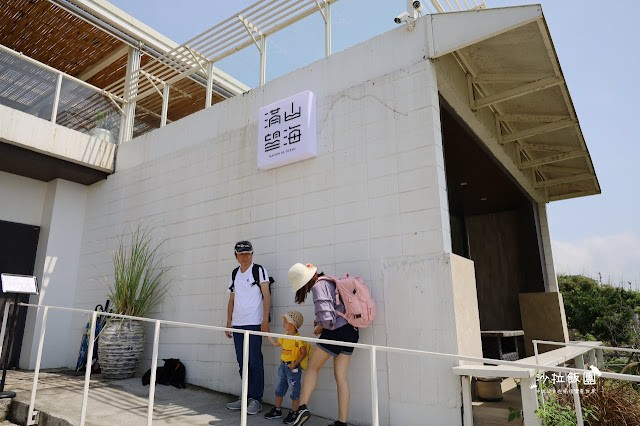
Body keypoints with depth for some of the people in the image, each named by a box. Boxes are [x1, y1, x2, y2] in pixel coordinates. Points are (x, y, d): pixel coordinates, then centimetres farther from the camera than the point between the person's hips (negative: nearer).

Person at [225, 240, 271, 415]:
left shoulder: (259, 270, -2)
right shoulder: (234, 274, 15)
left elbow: (266, 295, -7)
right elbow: (232, 299, 18)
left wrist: (265, 320, -13)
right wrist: (229, 322, 13)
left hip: (254, 323, -6)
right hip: (238, 324, 6)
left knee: (255, 362, -3)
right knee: (242, 363, 11)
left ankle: (256, 399, 6)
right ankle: (246, 397, 21)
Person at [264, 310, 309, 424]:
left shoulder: (298, 339, -18)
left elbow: (304, 353, -18)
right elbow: (276, 344, 22)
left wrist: (295, 364, -23)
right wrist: (268, 335, 21)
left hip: (293, 367, -8)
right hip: (283, 366, 8)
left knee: (294, 391, 4)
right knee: (279, 388, 17)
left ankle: (293, 413, 16)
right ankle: (277, 410, 31)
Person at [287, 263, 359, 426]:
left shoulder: (318, 286, -14)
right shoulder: (329, 280, 13)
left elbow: (326, 317, -22)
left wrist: (320, 327, -1)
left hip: (335, 331, -8)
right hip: (350, 330, 8)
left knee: (312, 368, 10)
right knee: (341, 377, 9)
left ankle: (302, 407, 5)